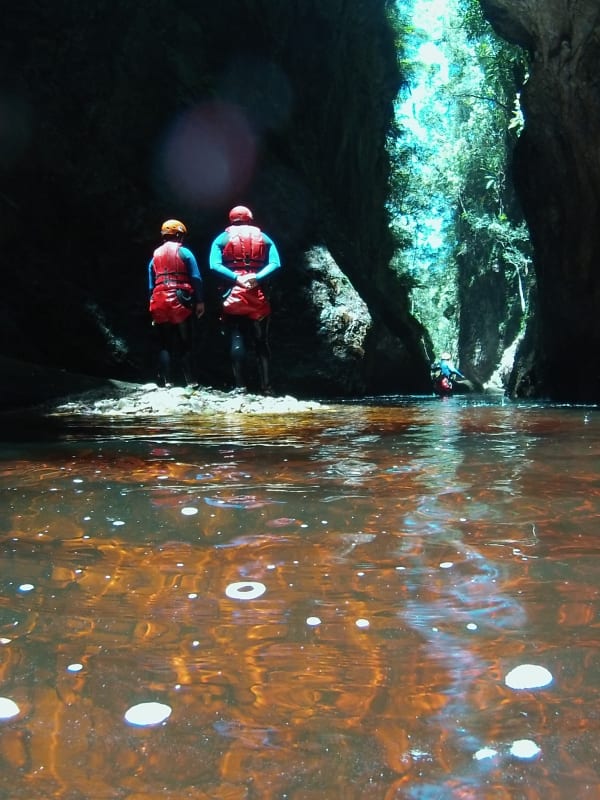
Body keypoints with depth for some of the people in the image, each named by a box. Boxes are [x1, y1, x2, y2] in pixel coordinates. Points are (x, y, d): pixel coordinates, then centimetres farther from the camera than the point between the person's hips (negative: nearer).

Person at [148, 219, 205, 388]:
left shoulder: (155, 256, 16)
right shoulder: (185, 253, 2)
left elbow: (151, 285, 14)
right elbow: (196, 278, -6)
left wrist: (153, 307, 16)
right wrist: (200, 301, -4)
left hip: (160, 303, 3)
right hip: (180, 301, -3)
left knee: (165, 344, 5)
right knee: (185, 343, 2)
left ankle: (166, 381, -2)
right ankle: (190, 381, -1)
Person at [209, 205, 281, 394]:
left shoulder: (222, 238, 8)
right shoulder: (263, 238, 12)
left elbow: (214, 265, -9)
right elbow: (275, 263, -4)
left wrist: (236, 278, -12)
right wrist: (257, 277, -14)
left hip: (232, 297, -1)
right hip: (258, 297, 1)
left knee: (236, 340, 2)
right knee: (261, 342, 6)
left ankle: (240, 385, -5)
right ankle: (266, 386, 2)